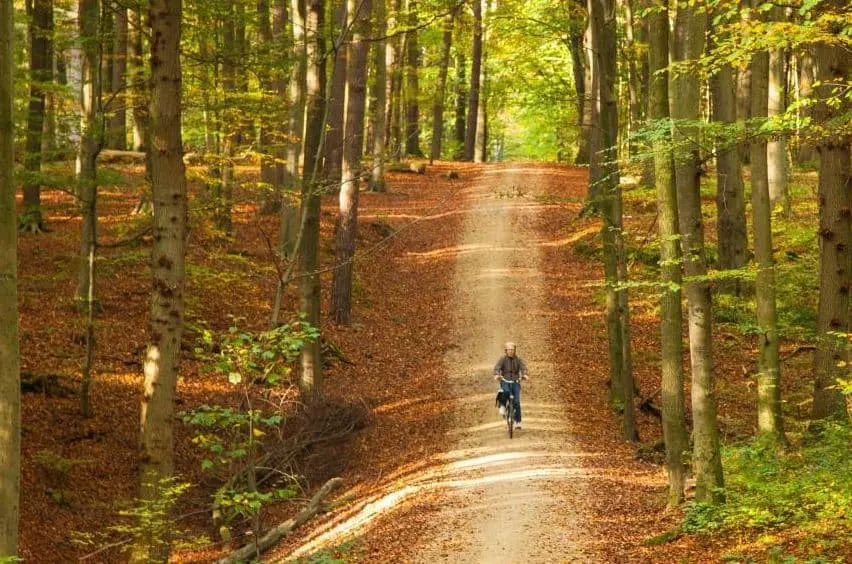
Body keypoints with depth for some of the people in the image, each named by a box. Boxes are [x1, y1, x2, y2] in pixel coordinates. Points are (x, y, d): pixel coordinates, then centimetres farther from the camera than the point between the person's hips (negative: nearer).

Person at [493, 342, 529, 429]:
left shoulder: (518, 359, 4)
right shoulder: (503, 359, 0)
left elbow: (523, 367, -12)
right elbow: (497, 367, -15)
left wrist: (524, 375, -33)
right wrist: (496, 374, -36)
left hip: (515, 382, 1)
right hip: (505, 381, -1)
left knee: (516, 401, -11)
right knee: (506, 391, -36)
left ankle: (517, 421, -3)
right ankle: (503, 406, -9)